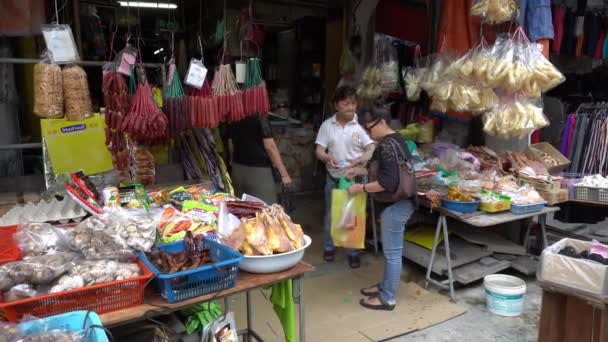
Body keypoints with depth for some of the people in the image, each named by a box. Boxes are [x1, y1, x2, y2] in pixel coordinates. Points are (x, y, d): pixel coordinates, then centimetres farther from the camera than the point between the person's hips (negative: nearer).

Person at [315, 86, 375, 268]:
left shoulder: (361, 125, -8)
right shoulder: (327, 125, -3)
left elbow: (372, 149, -11)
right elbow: (319, 150, -4)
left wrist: (361, 159, -31)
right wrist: (327, 158, -26)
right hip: (334, 177, 1)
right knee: (331, 214, 14)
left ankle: (353, 251, 24)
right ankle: (329, 247, 33)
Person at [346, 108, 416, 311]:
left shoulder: (387, 146, -21)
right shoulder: (392, 140, 12)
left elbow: (388, 181, -28)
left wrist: (361, 188, -19)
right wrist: (359, 170, 13)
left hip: (395, 205, -11)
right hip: (395, 204, 11)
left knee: (392, 251, 0)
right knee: (390, 249, 20)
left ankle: (388, 298, 12)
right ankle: (386, 286, 33)